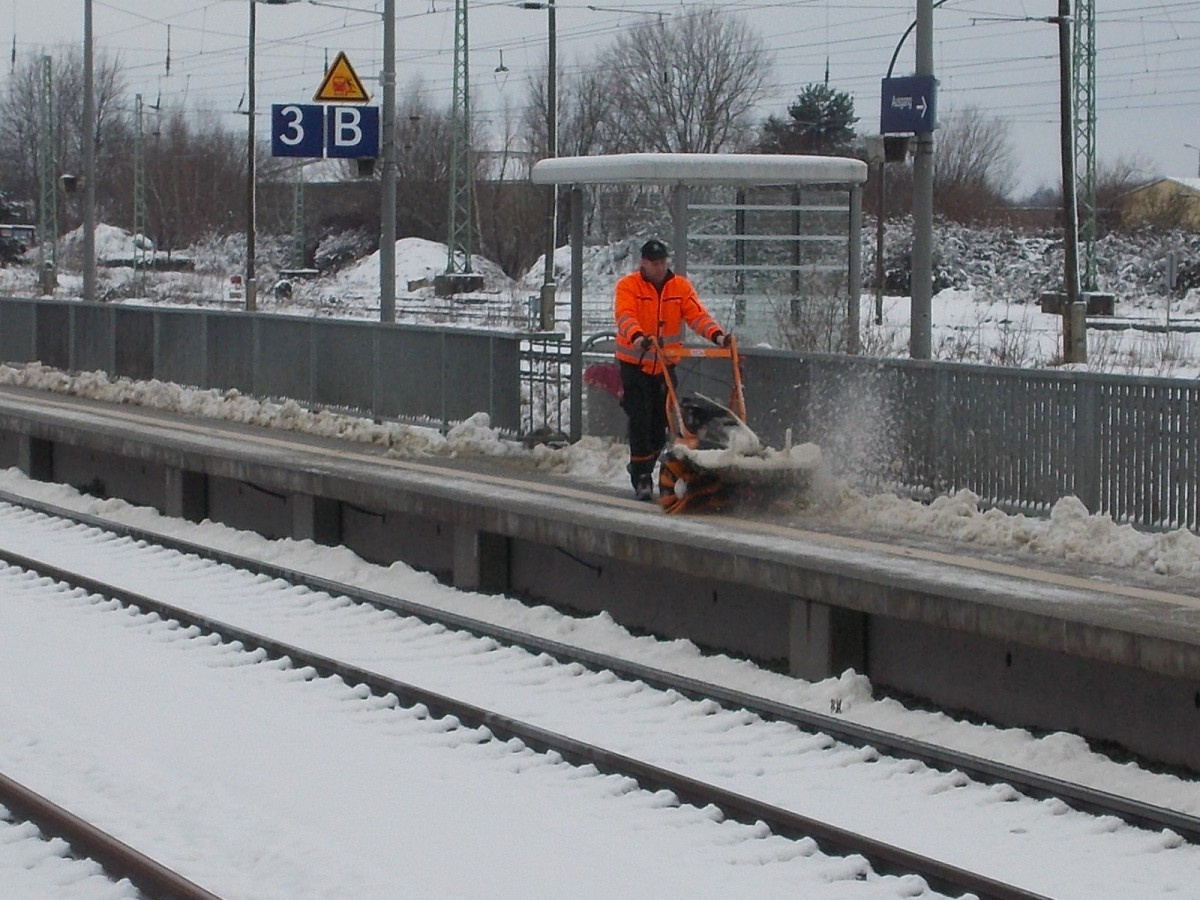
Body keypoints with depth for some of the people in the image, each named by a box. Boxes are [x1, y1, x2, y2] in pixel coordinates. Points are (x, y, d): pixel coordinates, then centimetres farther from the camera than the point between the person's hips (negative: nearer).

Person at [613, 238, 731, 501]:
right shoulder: (628, 286, -8)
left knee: (660, 423, 6)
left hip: (666, 365, 4)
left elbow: (697, 314, -8)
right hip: (634, 364, -4)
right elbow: (625, 316, -24)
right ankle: (641, 478, -5)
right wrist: (637, 337, -45)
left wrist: (716, 334, -28)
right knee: (640, 420, -11)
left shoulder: (681, 287, 3)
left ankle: (642, 468, 28)